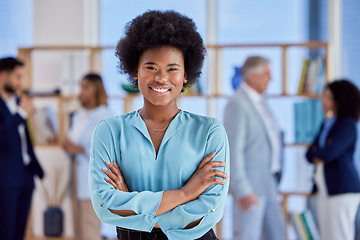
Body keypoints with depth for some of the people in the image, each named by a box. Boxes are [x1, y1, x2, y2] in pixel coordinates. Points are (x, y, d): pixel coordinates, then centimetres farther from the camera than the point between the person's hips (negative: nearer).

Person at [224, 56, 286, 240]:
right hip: (248, 185, -10)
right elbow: (233, 151, -22)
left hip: (265, 183, 10)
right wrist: (242, 191, -25)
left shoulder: (257, 101, 13)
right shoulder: (237, 105, -18)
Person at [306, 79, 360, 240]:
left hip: (343, 190, -8)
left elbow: (329, 153, -21)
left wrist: (315, 152, 0)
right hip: (325, 189, 8)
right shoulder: (327, 124, 14)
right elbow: (310, 154, 12)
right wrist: (319, 156, -11)